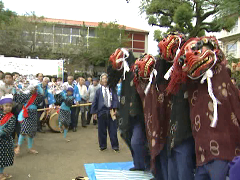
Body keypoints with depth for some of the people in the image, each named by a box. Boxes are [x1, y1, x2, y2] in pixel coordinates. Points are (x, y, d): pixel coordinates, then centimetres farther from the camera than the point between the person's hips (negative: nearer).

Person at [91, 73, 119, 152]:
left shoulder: (112, 89, 5)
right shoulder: (98, 91, 8)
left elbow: (115, 100, 0)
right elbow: (95, 102, 8)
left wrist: (115, 109, -12)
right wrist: (94, 112, 3)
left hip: (111, 111, -1)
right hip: (101, 112, 1)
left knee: (113, 130, 4)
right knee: (102, 130, 8)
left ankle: (115, 146, 16)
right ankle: (102, 145, 23)